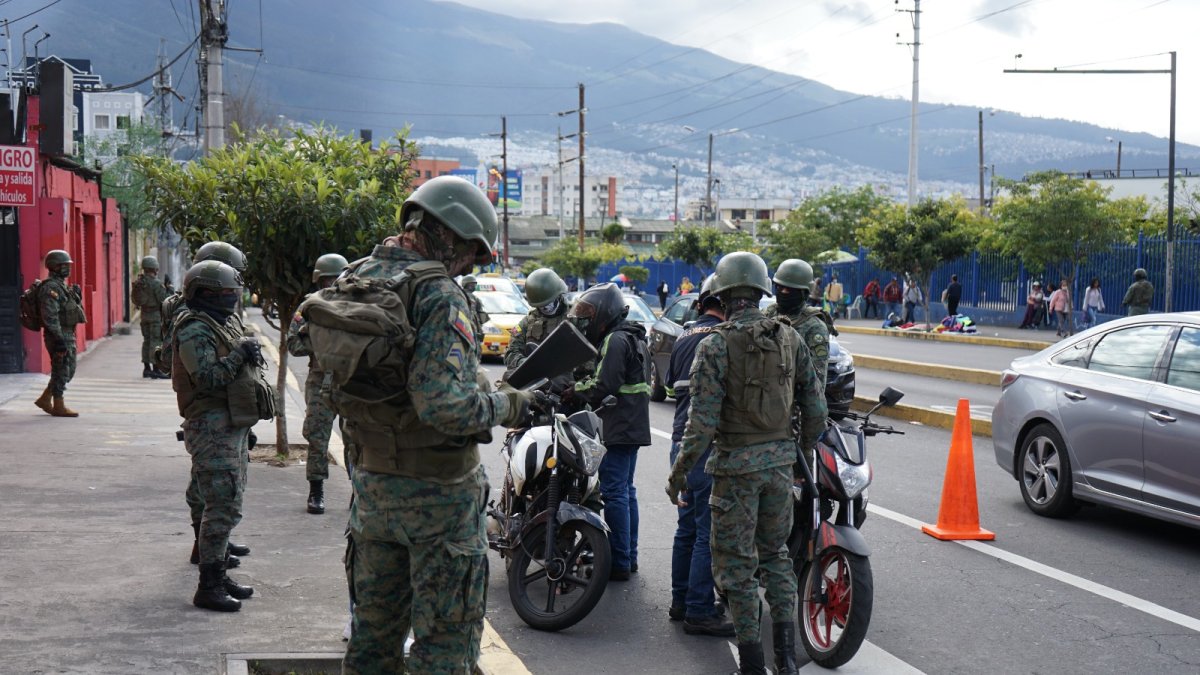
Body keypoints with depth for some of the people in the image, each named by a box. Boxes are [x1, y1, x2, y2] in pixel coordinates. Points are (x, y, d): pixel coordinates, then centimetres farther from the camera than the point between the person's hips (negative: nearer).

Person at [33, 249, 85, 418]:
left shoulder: (61, 286, 15)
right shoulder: (50, 288, -17)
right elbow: (50, 317, -22)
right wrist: (59, 339, -24)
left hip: (68, 335, 10)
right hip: (59, 335, -10)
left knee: (69, 371, 14)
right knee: (61, 372, -3)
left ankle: (45, 399, 21)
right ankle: (59, 407, 6)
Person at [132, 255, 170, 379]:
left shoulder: (138, 282, 6)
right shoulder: (156, 283, -17)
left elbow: (134, 299, 14)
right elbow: (163, 299, -16)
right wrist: (168, 290, 1)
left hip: (144, 314, 8)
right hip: (156, 314, -8)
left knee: (147, 340, 14)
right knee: (156, 341, -6)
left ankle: (146, 368, 18)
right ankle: (155, 370, -7)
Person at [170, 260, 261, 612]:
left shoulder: (225, 324, 18)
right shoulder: (194, 331, -13)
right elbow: (208, 378, -25)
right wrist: (240, 353, -19)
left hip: (234, 427, 10)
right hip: (213, 429, -10)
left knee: (227, 505, 15)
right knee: (222, 507, -11)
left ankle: (218, 576, 24)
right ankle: (208, 587, -6)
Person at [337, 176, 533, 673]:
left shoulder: (354, 282, 5)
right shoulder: (438, 295, -20)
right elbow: (445, 404, -30)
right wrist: (506, 406, -14)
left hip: (371, 481, 8)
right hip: (437, 490, -8)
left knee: (374, 631, 20)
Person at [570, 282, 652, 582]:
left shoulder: (615, 340, -13)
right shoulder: (635, 338, 20)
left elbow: (603, 386, -21)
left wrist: (574, 388, -8)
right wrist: (581, 385, 10)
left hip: (617, 430, -11)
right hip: (634, 428, 11)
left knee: (615, 493, -8)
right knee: (626, 492, 16)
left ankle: (619, 562, -6)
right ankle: (630, 556, 23)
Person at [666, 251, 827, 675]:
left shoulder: (715, 346, -13)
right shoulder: (789, 339, 1)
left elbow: (702, 422, -16)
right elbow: (815, 408, 5)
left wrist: (678, 473, -6)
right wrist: (802, 452, 21)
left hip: (736, 465, -5)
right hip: (780, 460, 5)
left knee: (736, 561, 6)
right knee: (775, 553, 19)